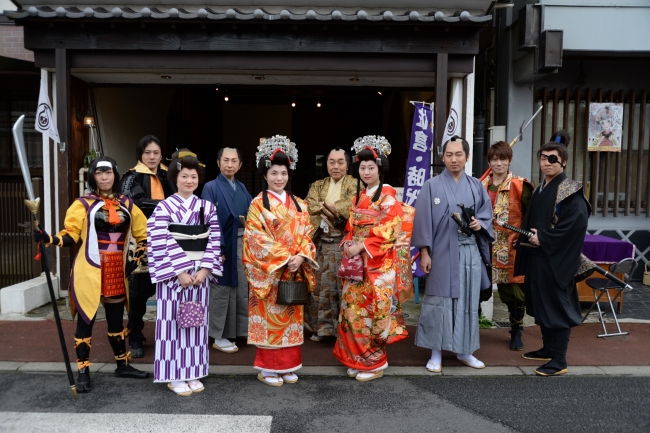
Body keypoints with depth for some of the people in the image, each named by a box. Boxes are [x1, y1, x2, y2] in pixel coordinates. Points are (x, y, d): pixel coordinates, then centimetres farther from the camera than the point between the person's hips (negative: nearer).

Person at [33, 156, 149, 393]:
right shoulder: (83, 204, -2)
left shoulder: (126, 204, 8)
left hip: (117, 272, 4)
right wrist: (48, 239, -24)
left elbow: (143, 234, 12)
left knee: (116, 319, 15)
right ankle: (83, 371, 14)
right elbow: (71, 235, -7)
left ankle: (123, 365, 29)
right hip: (90, 272, -3)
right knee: (86, 320, 2)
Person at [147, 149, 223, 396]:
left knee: (196, 322, 9)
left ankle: (193, 373, 21)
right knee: (173, 322, 2)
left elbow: (214, 242, 2)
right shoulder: (164, 207, -4)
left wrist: (204, 269, -9)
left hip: (200, 272, 4)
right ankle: (174, 376, 14)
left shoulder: (207, 207, 6)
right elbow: (164, 243, -11)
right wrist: (181, 271, -16)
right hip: (174, 274, -3)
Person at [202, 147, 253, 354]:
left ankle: (239, 331, 24)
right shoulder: (211, 187, -5)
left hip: (242, 244, 6)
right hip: (223, 245, -6)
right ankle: (220, 337, 14)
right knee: (222, 291, 3)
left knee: (242, 289, 11)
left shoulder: (242, 188, 12)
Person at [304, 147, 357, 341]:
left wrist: (324, 206, -9)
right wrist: (337, 211, -15)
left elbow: (351, 208, -16)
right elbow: (310, 206, -4)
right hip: (321, 244, 4)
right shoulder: (318, 185, 14)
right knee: (320, 285, 7)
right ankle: (322, 326, 19)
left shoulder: (354, 185, 3)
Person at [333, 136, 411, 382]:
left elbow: (389, 232, -14)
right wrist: (349, 243, -3)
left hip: (378, 264, -7)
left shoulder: (388, 196, -7)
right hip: (356, 262, 7)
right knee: (353, 310, 8)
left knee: (373, 312, -3)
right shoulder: (358, 196, 15)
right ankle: (357, 359, 21)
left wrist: (362, 247, -17)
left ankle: (375, 363, 12)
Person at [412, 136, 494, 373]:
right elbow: (423, 220, -4)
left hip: (470, 253, 4)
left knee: (468, 301, 10)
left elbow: (487, 215, 14)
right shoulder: (432, 186, -2)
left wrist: (479, 224, -9)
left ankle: (464, 351, 24)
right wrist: (424, 252, -9)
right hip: (442, 252, -3)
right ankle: (436, 353, 12)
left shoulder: (476, 186, 9)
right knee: (439, 300, 0)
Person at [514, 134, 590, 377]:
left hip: (556, 259, -9)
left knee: (556, 306, -3)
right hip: (537, 256, 9)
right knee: (541, 305, 15)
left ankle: (559, 360, 5)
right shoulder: (539, 190, 14)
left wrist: (543, 238, -19)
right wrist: (530, 237, 4)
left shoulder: (569, 191, -11)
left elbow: (577, 222, -23)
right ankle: (548, 349, 29)